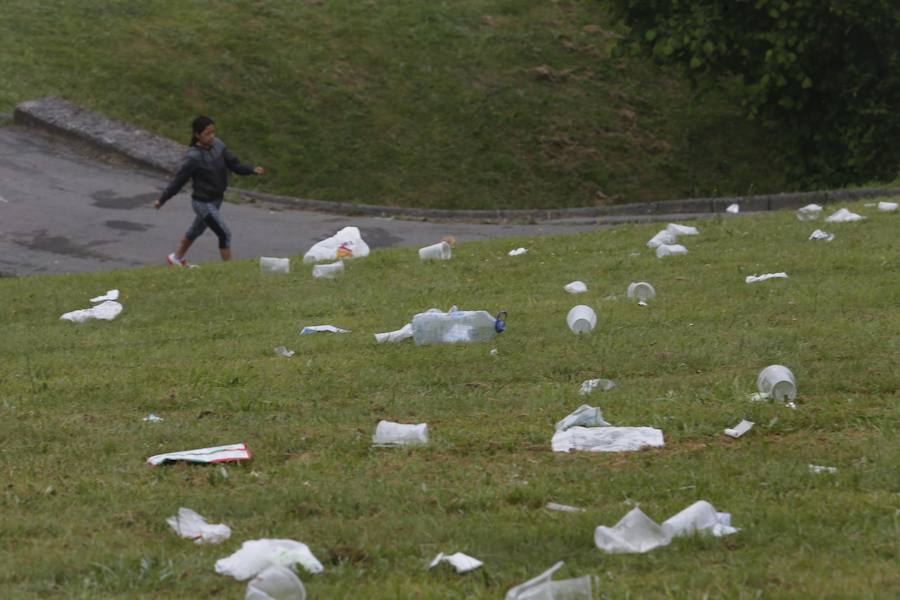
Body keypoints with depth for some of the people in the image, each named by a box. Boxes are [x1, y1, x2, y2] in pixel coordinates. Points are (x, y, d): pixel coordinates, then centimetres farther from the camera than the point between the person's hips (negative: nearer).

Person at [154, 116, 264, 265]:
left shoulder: (217, 145, -5)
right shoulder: (193, 157, -23)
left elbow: (233, 163, -3)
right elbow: (179, 180, -17)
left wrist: (252, 170, -19)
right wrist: (162, 200, -11)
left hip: (216, 199, 8)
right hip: (203, 202, -8)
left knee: (197, 230, 25)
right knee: (224, 233, -10)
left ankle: (176, 258, 45)